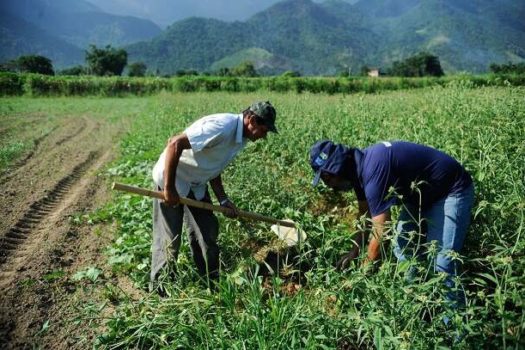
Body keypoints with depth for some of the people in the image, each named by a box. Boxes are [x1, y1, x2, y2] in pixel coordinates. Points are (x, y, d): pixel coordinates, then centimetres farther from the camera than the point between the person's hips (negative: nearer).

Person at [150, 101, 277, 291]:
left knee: (208, 233, 10)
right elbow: (175, 143, -31)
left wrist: (222, 199, 3)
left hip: (197, 184, 9)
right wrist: (169, 188, -28)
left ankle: (211, 282, 24)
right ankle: (158, 289, 17)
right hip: (172, 179, -9)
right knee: (169, 239, -1)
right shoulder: (222, 127, -29)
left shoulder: (241, 137, 1)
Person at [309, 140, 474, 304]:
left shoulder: (374, 171, -34)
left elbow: (380, 235, -31)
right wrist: (355, 251, 8)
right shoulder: (360, 166, -5)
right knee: (403, 248, 8)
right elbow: (365, 214, 10)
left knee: (442, 264, -16)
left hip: (452, 191, -9)